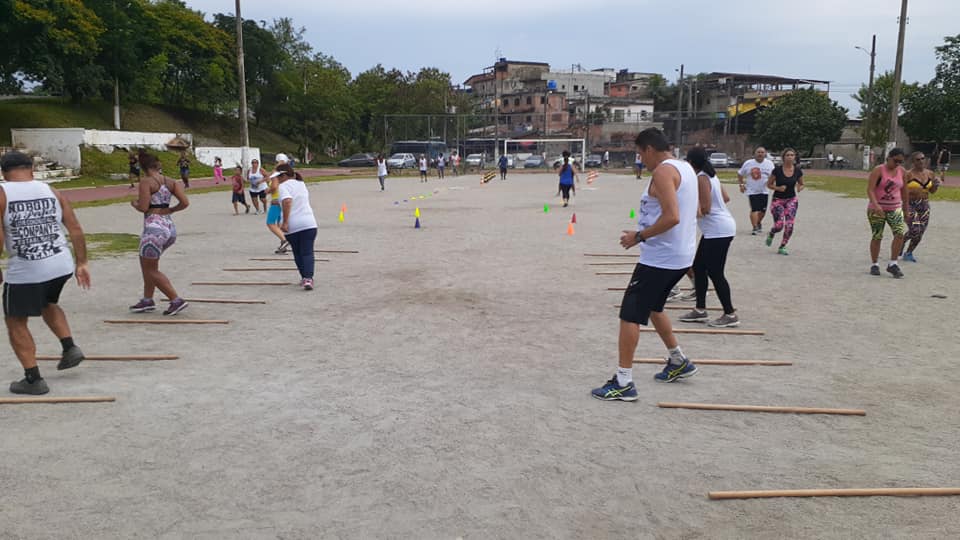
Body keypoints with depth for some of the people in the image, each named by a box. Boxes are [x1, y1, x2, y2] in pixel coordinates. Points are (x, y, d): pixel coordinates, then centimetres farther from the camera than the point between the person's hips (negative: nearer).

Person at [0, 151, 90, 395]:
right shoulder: (51, 191, 8)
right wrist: (82, 263, 13)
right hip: (61, 265, 4)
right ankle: (70, 347, 22)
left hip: (25, 272, -4)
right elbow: (76, 229, 6)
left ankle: (33, 379, 15)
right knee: (48, 303, 34)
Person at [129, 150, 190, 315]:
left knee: (151, 270, 5)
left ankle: (176, 300, -1)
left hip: (154, 228, -7)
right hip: (170, 227, 7)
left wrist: (134, 204, 6)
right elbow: (185, 203, 0)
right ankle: (147, 300, 27)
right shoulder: (170, 182, 8)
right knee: (147, 262, 23)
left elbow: (143, 207, -15)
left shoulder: (145, 181, -8)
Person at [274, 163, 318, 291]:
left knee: (297, 253, 14)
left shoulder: (283, 186, -7)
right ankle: (308, 278, -17)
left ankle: (304, 278, 21)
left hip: (292, 226, -3)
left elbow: (287, 201, -25)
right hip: (309, 223, 4)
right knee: (307, 252, 0)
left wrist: (285, 222, -24)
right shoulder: (301, 184, 14)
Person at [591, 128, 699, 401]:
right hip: (680, 255, 10)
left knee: (629, 315, -5)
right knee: (652, 307, 26)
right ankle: (679, 362, 37)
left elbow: (672, 217, -27)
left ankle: (624, 383, -3)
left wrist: (639, 236, -16)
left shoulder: (663, 171, -16)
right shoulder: (685, 168, 14)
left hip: (660, 258, -10)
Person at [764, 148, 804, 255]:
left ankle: (782, 247, 9)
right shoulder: (777, 170, -10)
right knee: (779, 225, -12)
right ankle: (771, 234, 25)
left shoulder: (798, 171, -2)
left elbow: (801, 185, 12)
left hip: (791, 200, 2)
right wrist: (778, 188, -20)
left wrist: (799, 188, -11)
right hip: (778, 200, -2)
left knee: (789, 225, -9)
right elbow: (769, 184, -2)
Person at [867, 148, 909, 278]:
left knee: (900, 233, -14)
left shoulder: (902, 171, 5)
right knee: (876, 237, 1)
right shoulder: (878, 170, -10)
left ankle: (892, 264, -5)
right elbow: (870, 189, -19)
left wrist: (906, 209, 17)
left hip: (895, 209, 4)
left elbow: (904, 191, 15)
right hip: (876, 209, -4)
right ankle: (874, 265, 16)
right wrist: (875, 205, -33)